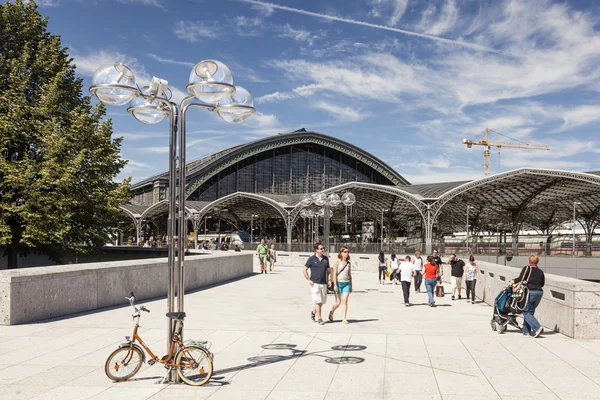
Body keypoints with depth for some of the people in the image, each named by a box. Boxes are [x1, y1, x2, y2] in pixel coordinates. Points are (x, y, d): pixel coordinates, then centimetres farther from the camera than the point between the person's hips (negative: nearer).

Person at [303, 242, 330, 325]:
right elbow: (304, 270, -1)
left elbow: (328, 270, 19)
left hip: (324, 283, 5)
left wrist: (328, 279, 8)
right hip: (315, 284, -5)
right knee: (318, 301, -7)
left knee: (322, 301, 9)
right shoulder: (311, 259, -4)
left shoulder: (326, 258, 9)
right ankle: (319, 319, 1)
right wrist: (309, 280, -7)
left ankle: (313, 312, 33)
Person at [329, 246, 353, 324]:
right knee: (338, 302, 1)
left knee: (345, 301, -6)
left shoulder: (348, 263, 10)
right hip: (338, 283, -4)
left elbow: (350, 275, 15)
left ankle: (344, 319, -3)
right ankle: (331, 312, 30)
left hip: (346, 283, 4)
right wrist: (335, 285, -17)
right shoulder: (337, 261, -4)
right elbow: (334, 273, -9)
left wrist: (351, 286, 13)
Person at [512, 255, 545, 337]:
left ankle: (537, 328, -16)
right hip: (539, 292, 6)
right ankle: (526, 331, 15)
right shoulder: (540, 272, 12)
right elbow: (542, 283, 16)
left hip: (530, 292, -6)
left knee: (526, 312, 0)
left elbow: (520, 279, -10)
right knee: (530, 311, 15)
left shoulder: (527, 268, -3)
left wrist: (513, 281, 5)